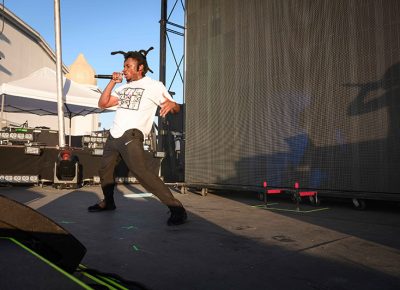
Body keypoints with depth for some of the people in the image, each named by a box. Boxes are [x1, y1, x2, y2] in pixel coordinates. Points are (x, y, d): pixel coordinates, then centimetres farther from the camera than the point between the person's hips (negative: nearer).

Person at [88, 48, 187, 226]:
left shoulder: (154, 85, -1)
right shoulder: (124, 87, 18)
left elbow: (176, 109, -7)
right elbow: (103, 104, 15)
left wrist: (171, 104, -32)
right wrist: (113, 82, 6)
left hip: (131, 136, -8)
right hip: (113, 136, 8)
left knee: (141, 172, -24)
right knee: (105, 170, 19)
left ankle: (176, 208, -23)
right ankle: (108, 202, 42)